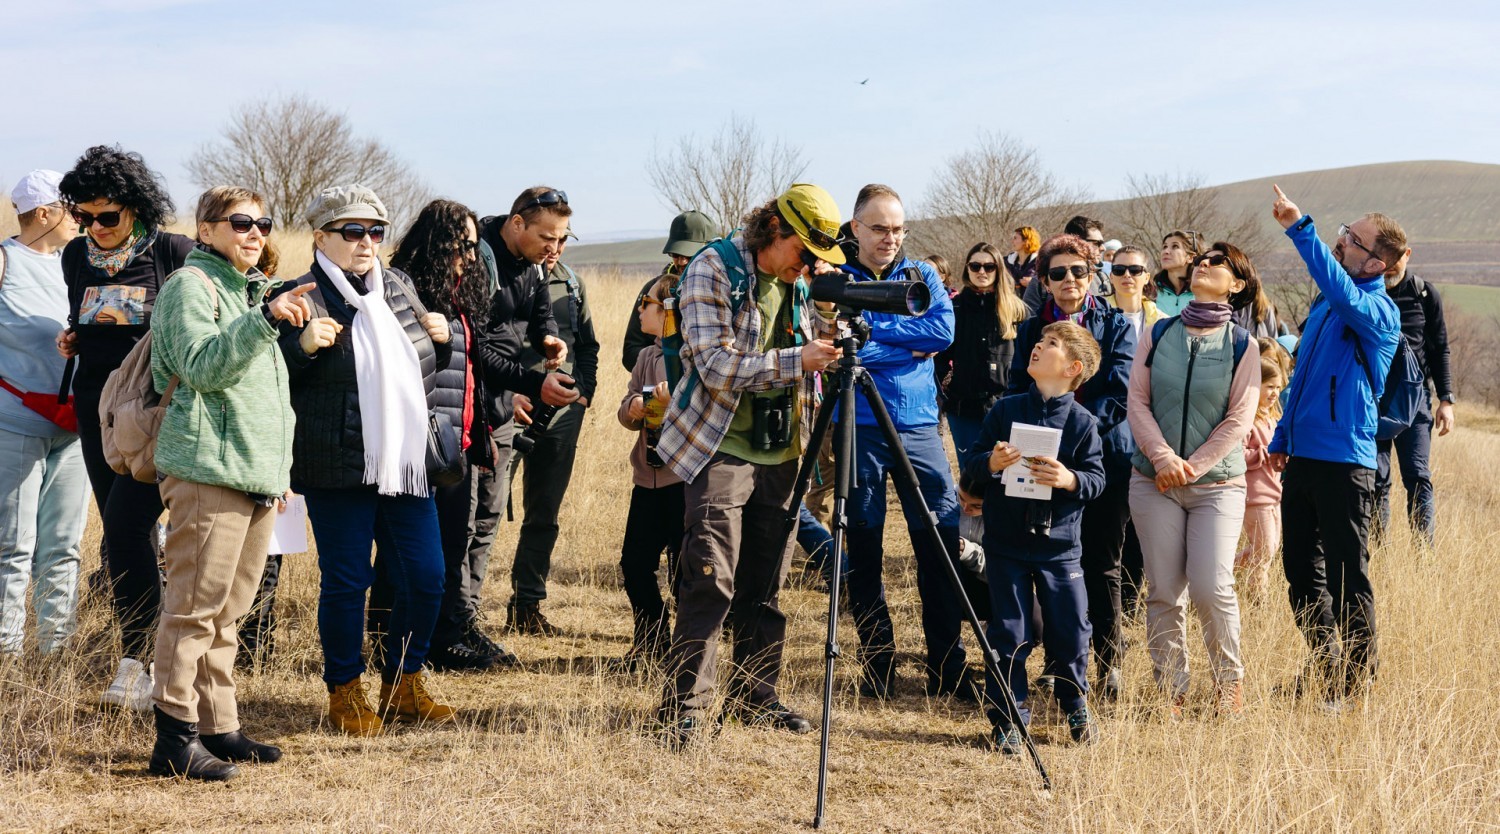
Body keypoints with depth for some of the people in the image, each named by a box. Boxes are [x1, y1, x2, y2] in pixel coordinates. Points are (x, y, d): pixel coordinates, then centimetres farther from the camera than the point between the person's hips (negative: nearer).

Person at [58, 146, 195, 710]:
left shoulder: (173, 253, -5)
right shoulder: (76, 255, 10)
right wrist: (69, 341, 5)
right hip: (98, 406, 6)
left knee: (124, 523, -17)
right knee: (121, 535, 8)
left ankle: (136, 661, -12)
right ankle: (145, 663, 15)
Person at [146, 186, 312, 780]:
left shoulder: (249, 290, 25)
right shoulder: (191, 285, -3)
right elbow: (199, 365, -20)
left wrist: (279, 464, 26)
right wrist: (265, 319, -28)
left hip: (257, 476, 9)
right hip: (207, 469, -9)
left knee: (226, 612, 12)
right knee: (194, 608, -10)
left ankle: (218, 728, 17)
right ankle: (176, 738, -9)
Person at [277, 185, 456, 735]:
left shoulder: (398, 287, 13)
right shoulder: (303, 300, -6)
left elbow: (425, 363, 28)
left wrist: (441, 339, 7)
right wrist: (303, 344, -24)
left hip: (407, 464, 6)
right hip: (338, 470, -6)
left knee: (426, 576, 6)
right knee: (346, 582, 1)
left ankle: (405, 685, 23)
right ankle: (345, 694, 17)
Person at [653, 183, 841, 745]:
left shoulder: (799, 283, 10)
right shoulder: (713, 270, -10)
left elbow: (825, 348, 16)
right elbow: (715, 364, -19)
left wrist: (828, 304, -2)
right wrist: (796, 360, -25)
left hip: (779, 453, 6)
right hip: (721, 448, -6)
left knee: (765, 586, 10)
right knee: (711, 581, -11)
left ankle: (755, 695, 20)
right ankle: (684, 707, -7)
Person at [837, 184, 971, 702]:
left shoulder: (922, 276, 11)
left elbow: (944, 330, -6)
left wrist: (875, 330, -9)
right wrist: (913, 346, -10)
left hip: (919, 426, 2)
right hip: (858, 429, -2)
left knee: (942, 542, -2)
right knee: (864, 549, 2)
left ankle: (948, 669, 5)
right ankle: (877, 669, 11)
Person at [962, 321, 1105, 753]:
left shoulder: (1081, 422, -2)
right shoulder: (1006, 410, 3)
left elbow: (1097, 478, -4)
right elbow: (971, 463, 4)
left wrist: (1070, 479, -24)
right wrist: (989, 463, -18)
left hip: (1060, 544, 0)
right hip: (1006, 543, 1)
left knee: (1070, 632, 6)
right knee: (1009, 636, 3)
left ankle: (1076, 706, 29)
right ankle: (1009, 719, 13)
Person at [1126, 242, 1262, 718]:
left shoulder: (1243, 346, 2)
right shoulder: (1156, 336, 7)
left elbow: (1238, 421, -3)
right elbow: (1137, 402, 2)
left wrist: (1192, 466, -11)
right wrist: (1163, 459, -12)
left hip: (1217, 482, -2)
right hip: (1154, 480, 2)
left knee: (1211, 587, -12)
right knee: (1164, 592, 0)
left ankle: (1230, 683, 9)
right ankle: (1170, 690, 11)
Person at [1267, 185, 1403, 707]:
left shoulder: (1377, 309, -12)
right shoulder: (1327, 301, 14)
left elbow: (1343, 292, -36)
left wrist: (1299, 228, -43)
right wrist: (1282, 438, 20)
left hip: (1344, 462, -8)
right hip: (1302, 457, 8)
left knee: (1347, 578, 0)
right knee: (1301, 572, 14)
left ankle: (1357, 682, 12)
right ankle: (1325, 668, 28)